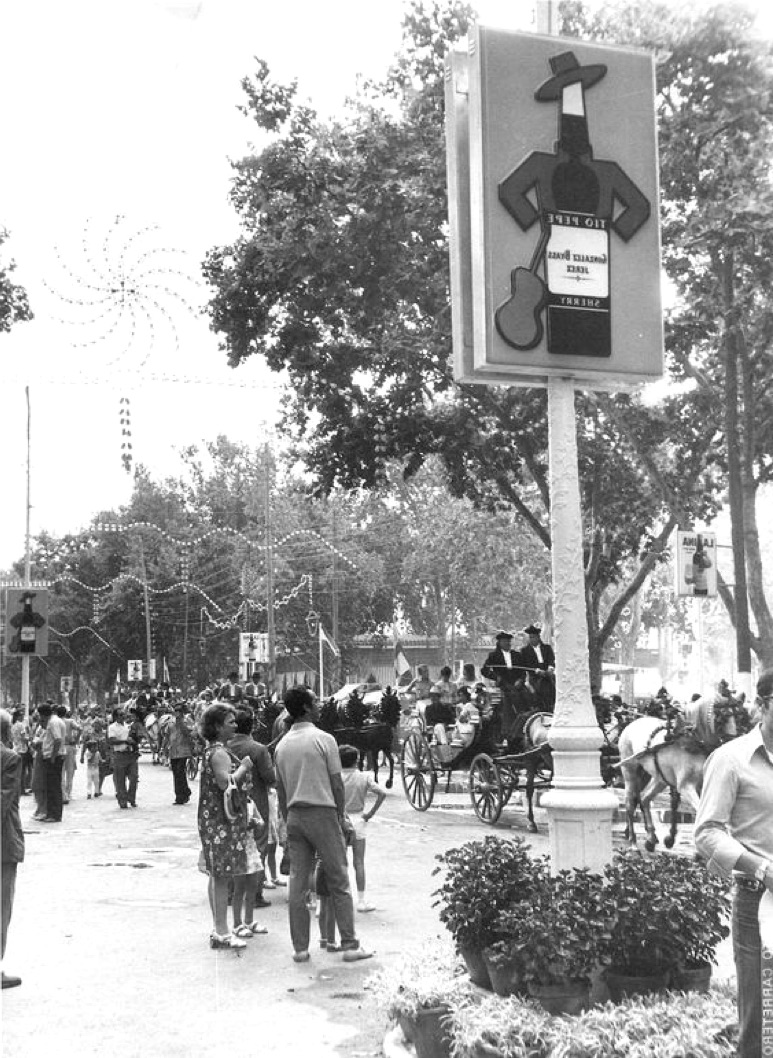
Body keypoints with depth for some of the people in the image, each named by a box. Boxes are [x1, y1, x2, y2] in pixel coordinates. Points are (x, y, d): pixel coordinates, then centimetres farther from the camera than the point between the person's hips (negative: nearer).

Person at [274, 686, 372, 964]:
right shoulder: (323, 739, -8)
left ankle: (300, 948, 10)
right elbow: (337, 784, -8)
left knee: (297, 883, 8)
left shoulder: (282, 745, 8)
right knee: (339, 882, 2)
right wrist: (342, 817, 2)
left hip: (294, 815, 5)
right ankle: (349, 945, 4)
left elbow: (280, 789, 11)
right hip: (322, 811, -5)